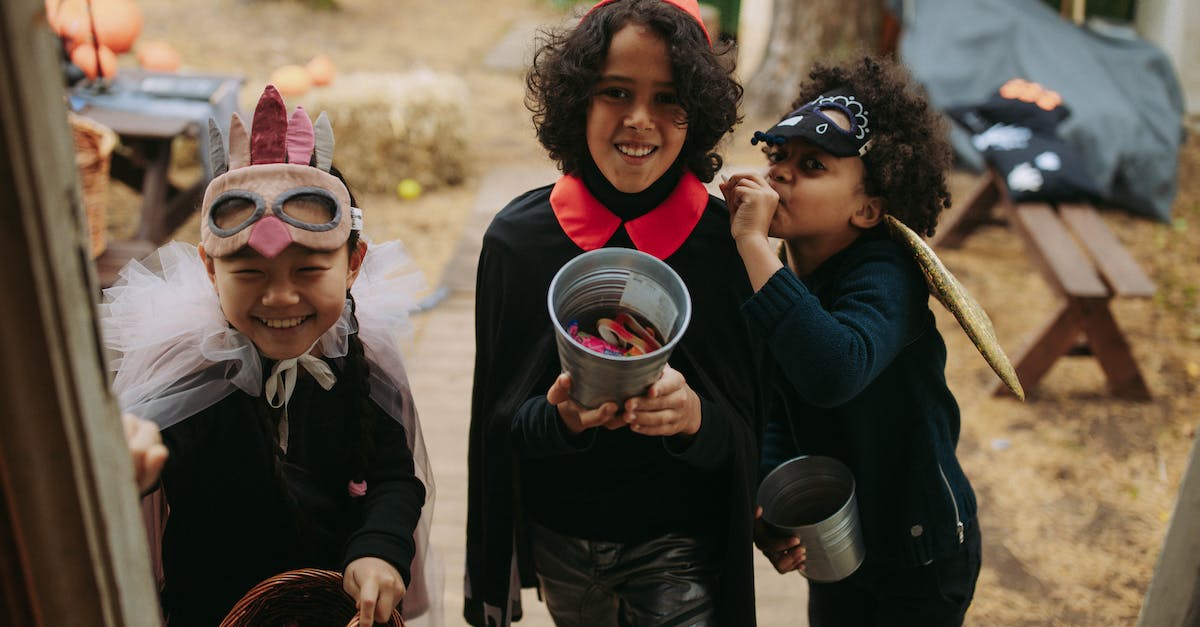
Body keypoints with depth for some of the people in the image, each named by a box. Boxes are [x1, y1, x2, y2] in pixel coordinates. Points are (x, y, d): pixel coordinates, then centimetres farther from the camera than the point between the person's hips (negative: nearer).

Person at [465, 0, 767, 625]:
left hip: (680, 544, -2)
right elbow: (501, 420, -5)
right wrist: (560, 417, -27)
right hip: (557, 538, 2)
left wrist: (695, 415, -31)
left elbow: (749, 422, -9)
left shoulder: (728, 238, -14)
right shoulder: (518, 235, -11)